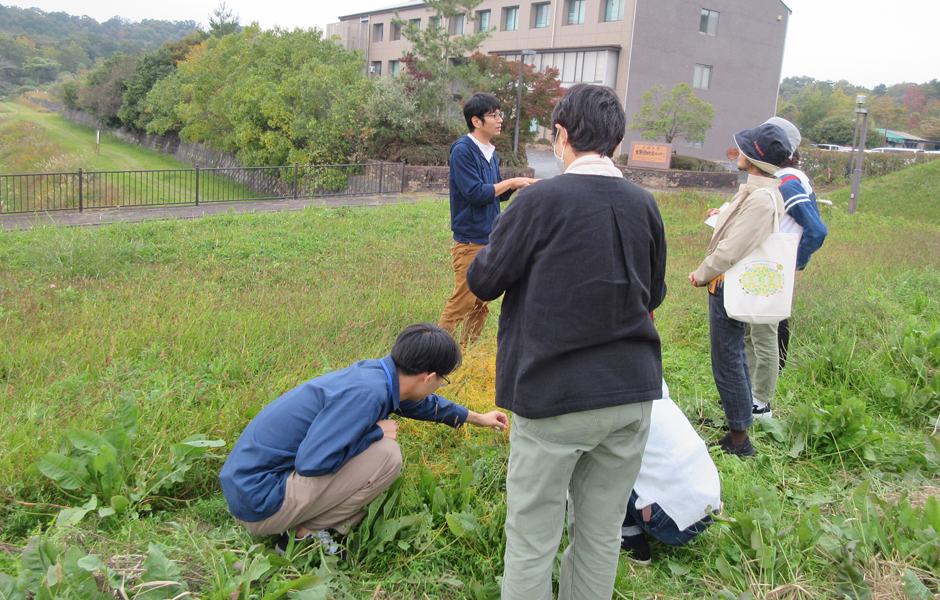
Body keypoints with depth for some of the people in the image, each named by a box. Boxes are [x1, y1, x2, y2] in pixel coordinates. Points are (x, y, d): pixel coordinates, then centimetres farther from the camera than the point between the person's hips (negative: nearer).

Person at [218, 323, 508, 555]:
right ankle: (307, 534, -3)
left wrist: (477, 418, 37)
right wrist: (376, 433, -17)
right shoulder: (366, 393, -25)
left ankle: (304, 524, 11)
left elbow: (418, 403, 24)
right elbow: (311, 461, -30)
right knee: (386, 454, -17)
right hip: (258, 502, -9)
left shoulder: (376, 372, 4)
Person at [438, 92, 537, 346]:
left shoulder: (490, 152, 14)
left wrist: (519, 184, 1)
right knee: (462, 303, -6)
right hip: (470, 241, -8)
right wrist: (511, 182, -13)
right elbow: (476, 193, -19)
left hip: (490, 239, 8)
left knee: (481, 304, 13)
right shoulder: (462, 151, -12)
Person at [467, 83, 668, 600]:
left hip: (555, 397, -5)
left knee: (532, 538, 10)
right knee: (602, 533, 18)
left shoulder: (540, 200, -13)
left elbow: (483, 281, -6)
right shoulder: (644, 204, 3)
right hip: (632, 392, 5)